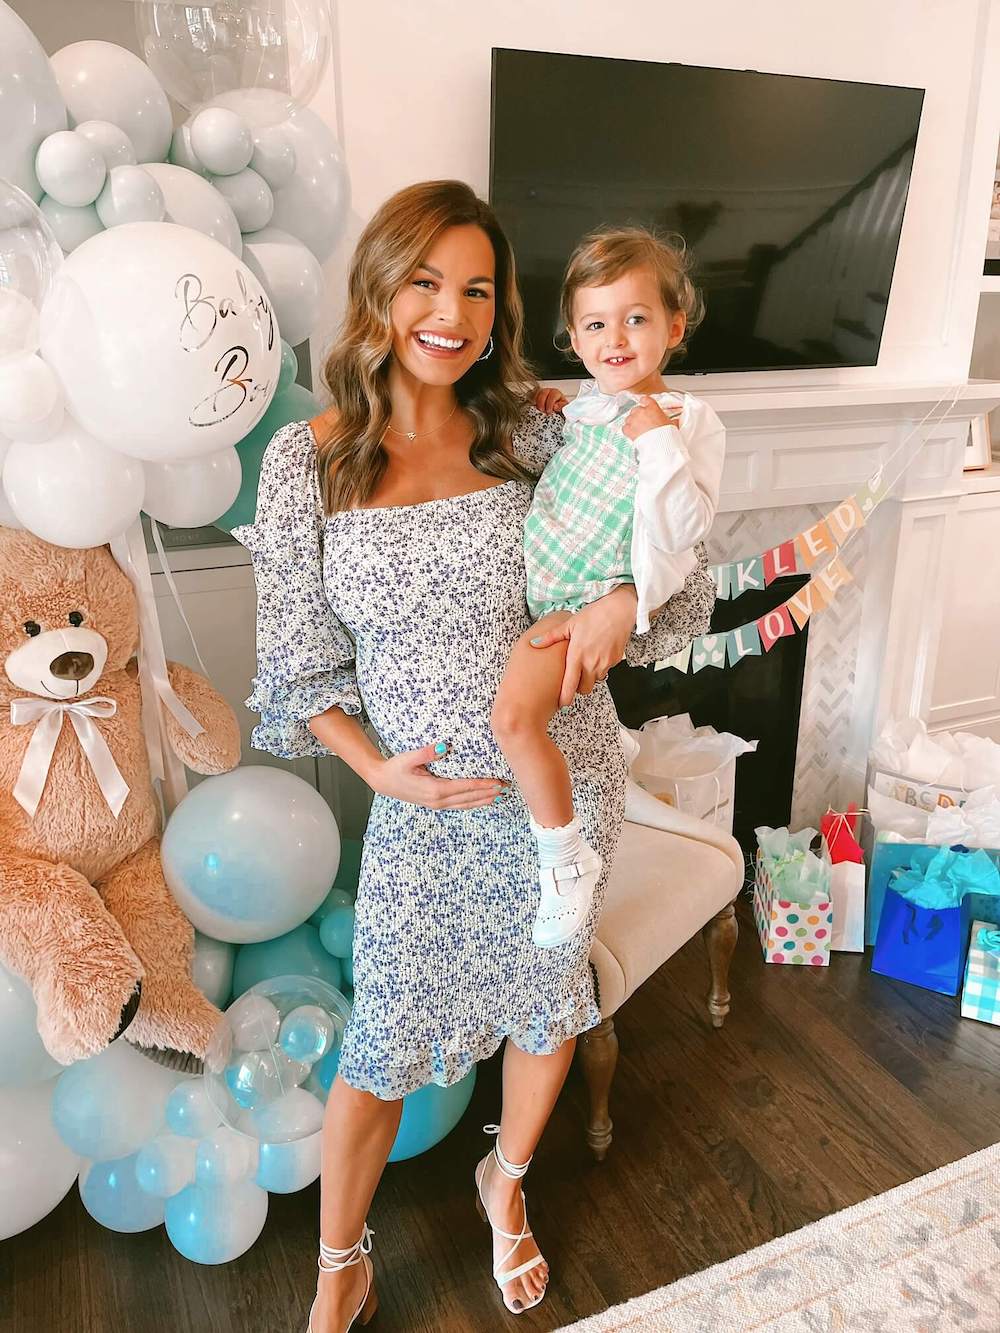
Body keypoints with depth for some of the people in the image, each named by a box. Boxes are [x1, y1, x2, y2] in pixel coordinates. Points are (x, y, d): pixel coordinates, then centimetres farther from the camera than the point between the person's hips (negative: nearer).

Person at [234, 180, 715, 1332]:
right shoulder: (306, 461, -8)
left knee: (548, 1008, 20)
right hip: (425, 801, -1)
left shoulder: (533, 435, -6)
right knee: (384, 1046, 9)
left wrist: (623, 597, -22)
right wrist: (379, 767, -16)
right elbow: (298, 661, -3)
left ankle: (506, 1182, 53)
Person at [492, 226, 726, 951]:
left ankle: (566, 858, -4)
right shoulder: (585, 405, 12)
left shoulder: (693, 422, -9)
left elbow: (683, 528, -19)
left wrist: (658, 441, -24)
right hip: (531, 577, 8)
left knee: (515, 714, -22)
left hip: (593, 597, -8)